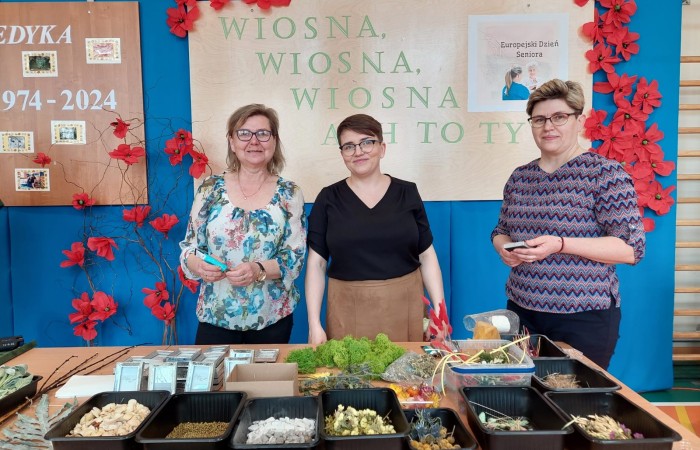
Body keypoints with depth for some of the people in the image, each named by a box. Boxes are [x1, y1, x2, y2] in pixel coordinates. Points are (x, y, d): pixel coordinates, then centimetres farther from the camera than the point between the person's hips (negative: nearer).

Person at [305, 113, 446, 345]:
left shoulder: (407, 193, 3)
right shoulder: (329, 199, 1)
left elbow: (427, 257, 5)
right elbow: (316, 263, 1)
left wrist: (440, 310, -2)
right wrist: (314, 324, -5)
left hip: (405, 308, 1)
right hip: (349, 311, -1)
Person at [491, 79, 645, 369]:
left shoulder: (606, 174, -8)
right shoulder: (519, 177, 8)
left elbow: (632, 248, -12)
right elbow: (501, 230, 17)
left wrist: (560, 244, -23)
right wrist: (504, 248, -6)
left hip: (584, 317, -4)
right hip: (521, 311, 5)